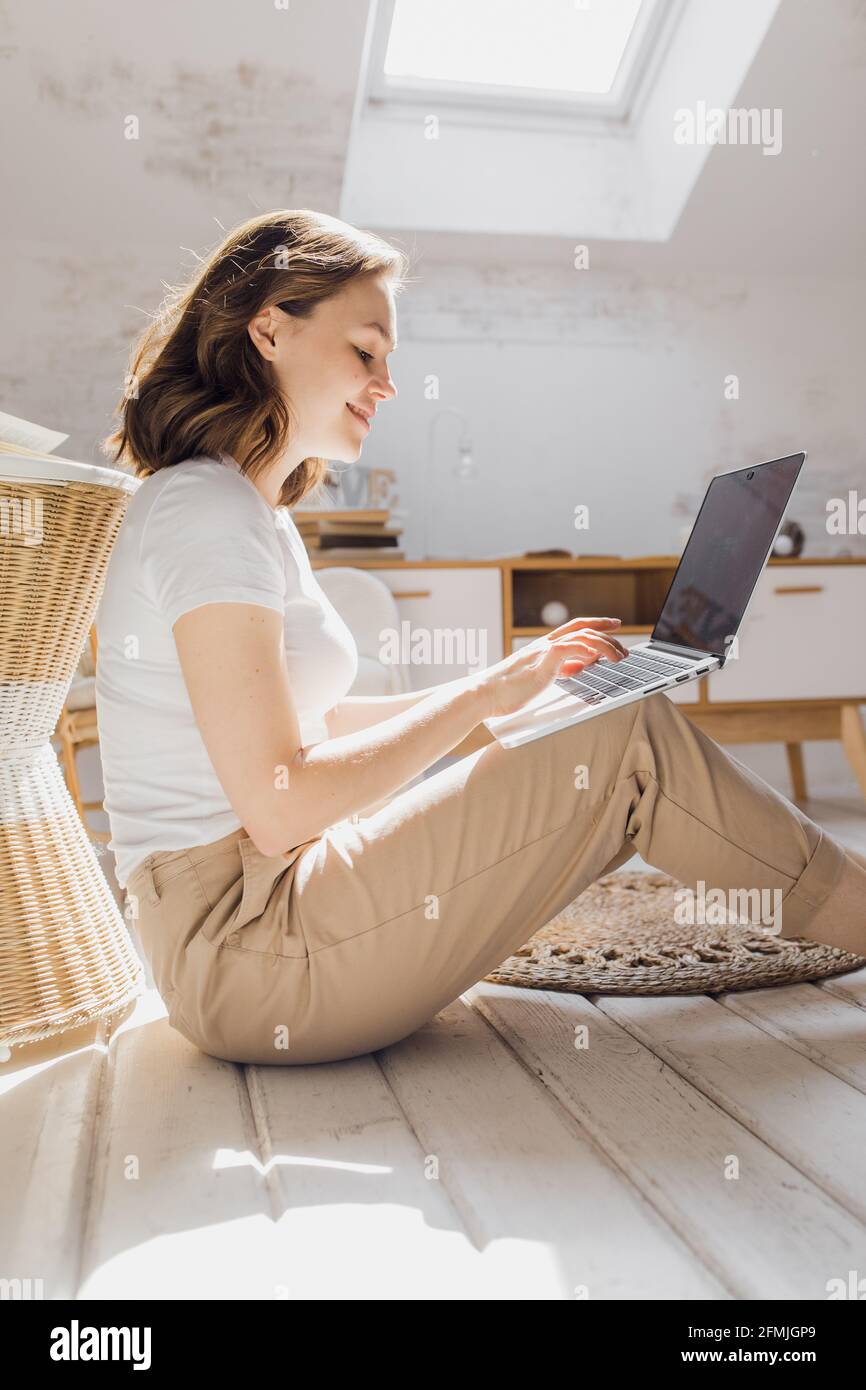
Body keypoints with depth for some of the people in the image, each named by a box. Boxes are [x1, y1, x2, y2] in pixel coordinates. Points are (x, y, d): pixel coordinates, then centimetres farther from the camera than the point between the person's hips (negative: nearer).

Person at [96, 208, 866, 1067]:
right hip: (240, 952, -9)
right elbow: (279, 808, -22)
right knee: (627, 738, -12)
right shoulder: (208, 512, -16)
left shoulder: (246, 509, 14)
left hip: (256, 913, 9)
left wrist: (504, 681, 9)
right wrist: (484, 694, -13)